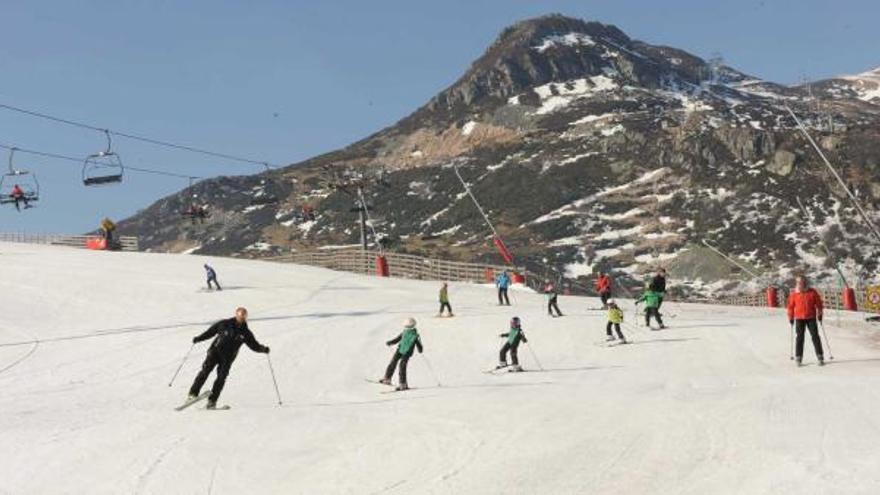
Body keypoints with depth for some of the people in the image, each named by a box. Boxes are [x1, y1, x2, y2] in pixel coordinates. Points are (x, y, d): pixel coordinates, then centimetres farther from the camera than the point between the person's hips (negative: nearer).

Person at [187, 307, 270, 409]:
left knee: (221, 378, -12)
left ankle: (212, 401, -12)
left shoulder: (245, 333, 7)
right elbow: (211, 331, 11)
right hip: (215, 351, -1)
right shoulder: (224, 324, 3)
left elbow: (254, 345, 7)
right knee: (205, 370, -16)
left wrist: (263, 349, -12)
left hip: (227, 358, 1)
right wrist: (199, 338, 4)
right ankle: (193, 394, -14)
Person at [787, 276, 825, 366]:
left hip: (811, 318, 0)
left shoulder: (812, 292, -1)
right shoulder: (794, 294, -1)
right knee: (800, 337, 1)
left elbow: (819, 303, 7)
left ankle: (820, 357, 3)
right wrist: (791, 318, 9)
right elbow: (791, 306, 7)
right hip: (799, 319, 0)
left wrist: (820, 314, 6)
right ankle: (798, 358, 7)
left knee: (815, 336, -2)